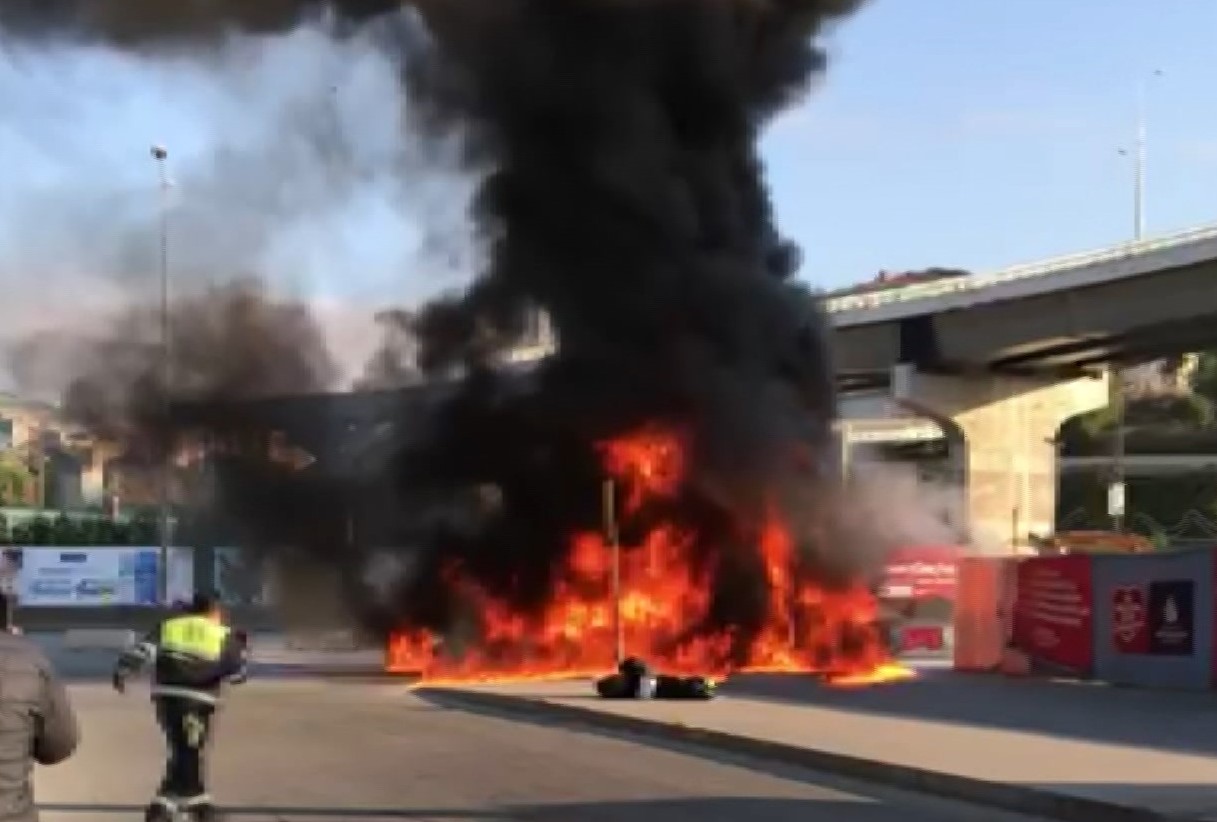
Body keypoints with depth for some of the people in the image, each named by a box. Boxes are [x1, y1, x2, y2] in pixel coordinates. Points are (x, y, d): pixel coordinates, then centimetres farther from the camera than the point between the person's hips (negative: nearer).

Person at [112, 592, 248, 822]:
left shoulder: (168, 627, 16)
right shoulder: (223, 636, 10)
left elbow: (143, 649, 0)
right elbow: (237, 674, 12)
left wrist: (122, 671, -2)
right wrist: (241, 650, 27)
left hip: (167, 696, 4)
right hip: (197, 701, -4)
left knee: (183, 751, 19)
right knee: (187, 754, 0)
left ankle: (197, 801, 25)